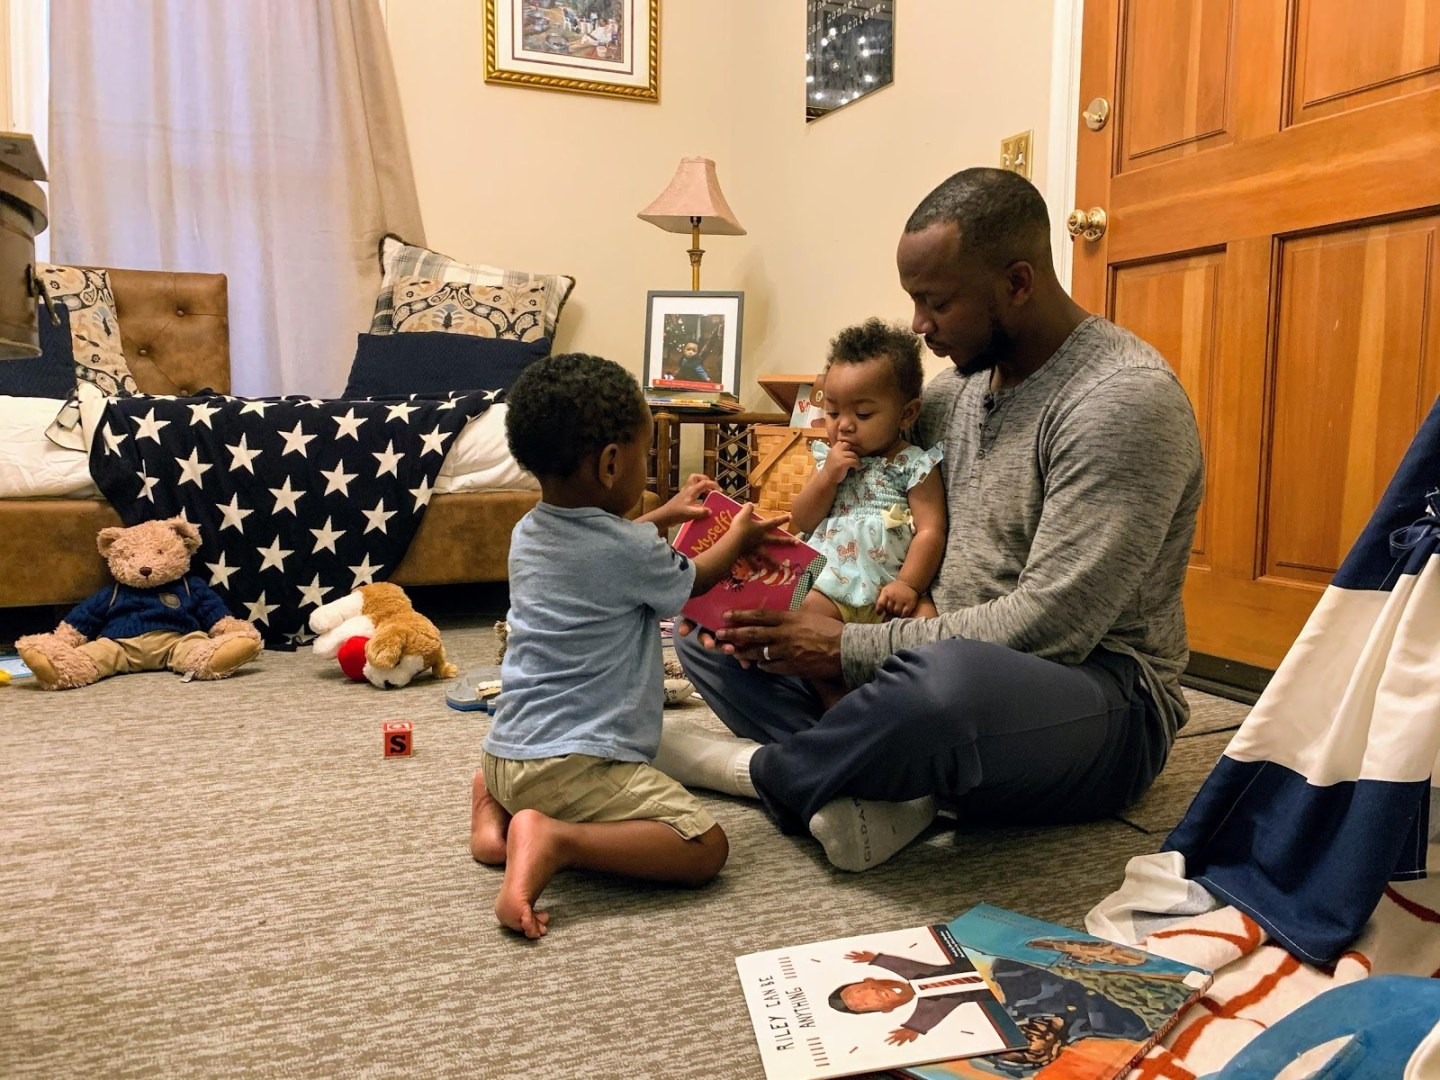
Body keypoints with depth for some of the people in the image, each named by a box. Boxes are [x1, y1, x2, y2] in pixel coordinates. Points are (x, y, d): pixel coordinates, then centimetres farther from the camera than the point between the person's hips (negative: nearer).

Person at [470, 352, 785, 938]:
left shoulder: (527, 533, 6)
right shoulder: (632, 551, -16)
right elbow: (692, 579, 8)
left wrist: (663, 516, 37)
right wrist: (740, 536, 26)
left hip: (508, 752, 9)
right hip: (572, 766, -9)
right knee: (705, 846, -10)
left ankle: (495, 808, 12)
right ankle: (554, 840, -20)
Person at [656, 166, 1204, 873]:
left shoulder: (1125, 399, -17)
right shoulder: (959, 385, 8)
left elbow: (1050, 625, -24)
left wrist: (849, 648, -22)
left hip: (1094, 691, -7)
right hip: (944, 648, 8)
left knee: (947, 678, -43)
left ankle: (761, 772, -12)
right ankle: (880, 791, -20)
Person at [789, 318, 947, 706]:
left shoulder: (914, 466, 2)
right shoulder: (828, 459, 15)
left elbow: (931, 531, -5)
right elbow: (800, 523, 10)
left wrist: (908, 585, -17)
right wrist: (828, 476, -5)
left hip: (891, 590, -2)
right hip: (830, 586, 3)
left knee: (925, 619, -28)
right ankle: (837, 704, -16)